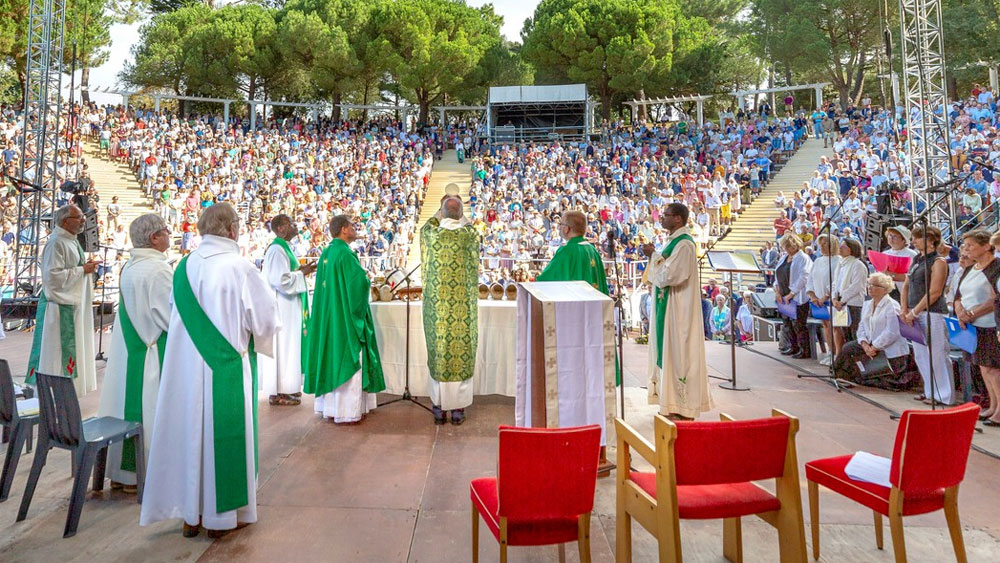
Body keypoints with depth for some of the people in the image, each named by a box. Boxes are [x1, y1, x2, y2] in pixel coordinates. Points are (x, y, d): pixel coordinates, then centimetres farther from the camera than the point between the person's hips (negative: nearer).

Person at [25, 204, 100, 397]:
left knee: (71, 349, 15)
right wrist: (82, 269, -17)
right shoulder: (56, 243, -16)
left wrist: (86, 267, 7)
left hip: (73, 304, 10)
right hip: (60, 306, -10)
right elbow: (53, 276, -23)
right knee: (58, 351, -3)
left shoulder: (71, 241, 13)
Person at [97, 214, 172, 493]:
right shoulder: (158, 269, -18)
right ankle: (140, 474, 10)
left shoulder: (128, 267, 9)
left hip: (128, 348, 8)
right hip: (154, 352, -8)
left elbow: (136, 309, 15)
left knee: (129, 402, 14)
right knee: (150, 407, 1)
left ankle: (121, 471, 24)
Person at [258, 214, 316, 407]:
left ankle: (285, 387, 22)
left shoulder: (284, 248, 15)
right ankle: (278, 392, 2)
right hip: (281, 306, -10)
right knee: (282, 345, -5)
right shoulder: (276, 250, -16)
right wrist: (302, 272, -13)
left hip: (288, 306, 10)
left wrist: (301, 271, 9)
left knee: (287, 345, 14)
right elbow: (280, 280, -24)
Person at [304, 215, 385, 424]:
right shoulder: (345, 253, -16)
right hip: (346, 317, -9)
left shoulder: (326, 253, 11)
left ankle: (329, 407, 22)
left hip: (328, 316, 9)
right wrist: (368, 282, -3)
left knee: (331, 359, 14)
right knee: (347, 361, -3)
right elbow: (361, 281, -25)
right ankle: (347, 412, 3)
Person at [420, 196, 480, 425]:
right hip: (462, 307, -1)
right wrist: (461, 215, 31)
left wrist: (441, 213, 30)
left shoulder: (432, 234, -4)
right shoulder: (470, 234, -7)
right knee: (462, 354, 8)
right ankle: (458, 408, 14)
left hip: (437, 305, 1)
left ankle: (439, 408, 17)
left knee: (438, 353, 9)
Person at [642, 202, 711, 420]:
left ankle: (684, 409, 5)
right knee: (670, 351, 13)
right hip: (668, 306, 10)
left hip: (679, 308, -10)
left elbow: (670, 274, -23)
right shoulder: (674, 240, 14)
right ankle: (674, 405, 22)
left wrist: (653, 255, -13)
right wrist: (654, 255, 7)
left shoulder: (684, 244, -17)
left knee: (679, 352, -4)